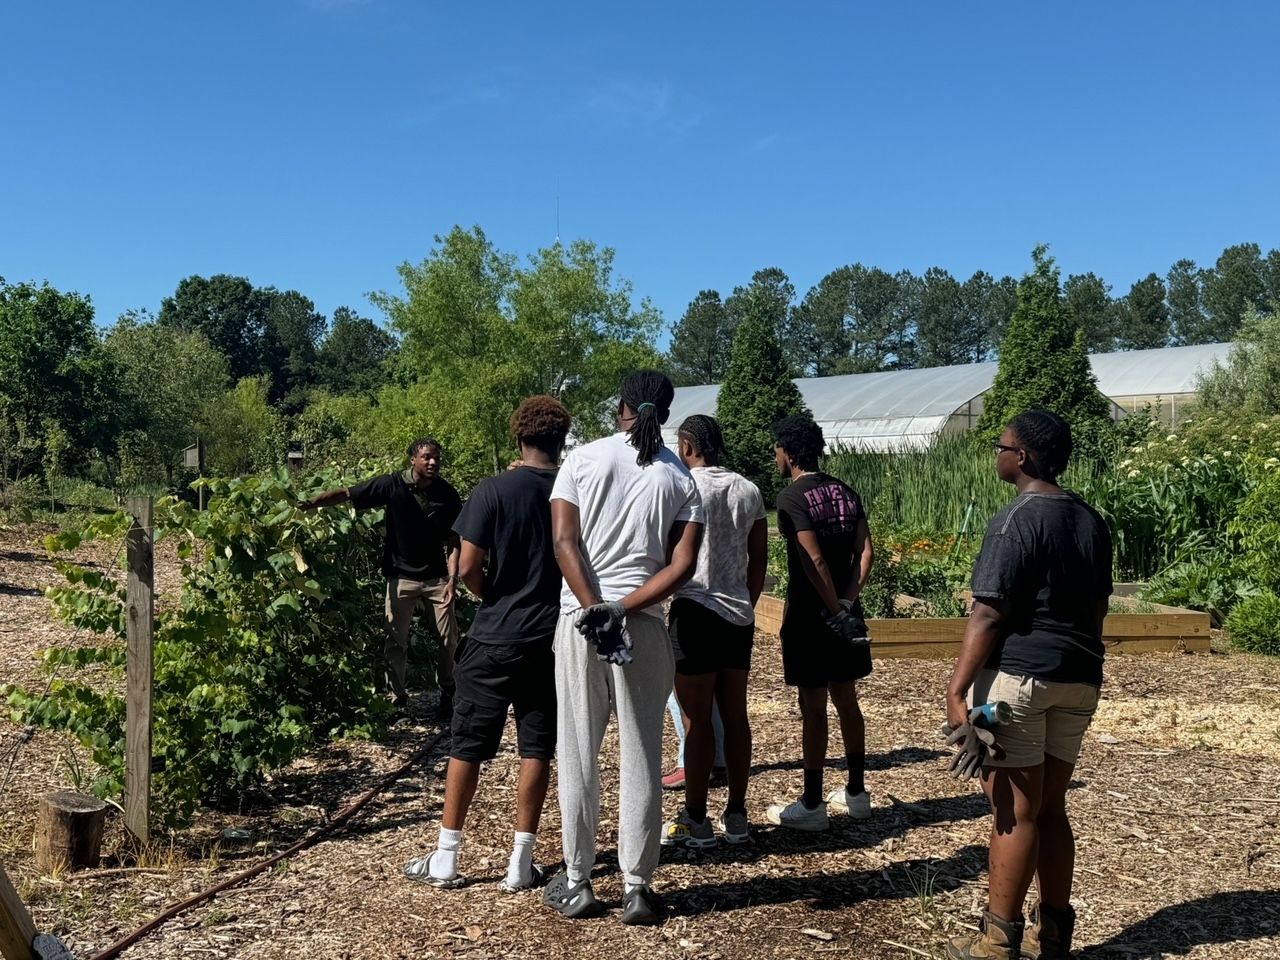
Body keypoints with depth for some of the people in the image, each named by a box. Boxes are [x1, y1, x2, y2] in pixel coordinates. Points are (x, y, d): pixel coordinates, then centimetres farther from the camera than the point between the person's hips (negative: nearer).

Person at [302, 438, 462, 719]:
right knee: (396, 641, 5)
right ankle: (396, 698, 19)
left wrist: (452, 579, -11)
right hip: (401, 577, -1)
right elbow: (346, 494, -14)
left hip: (437, 577, 1)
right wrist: (311, 502, -29)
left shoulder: (448, 494, -8)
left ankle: (447, 693, 27)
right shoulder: (392, 485, -12)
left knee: (448, 638, 8)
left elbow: (453, 540, -3)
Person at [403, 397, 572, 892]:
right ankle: (521, 863, 13)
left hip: (494, 639, -2)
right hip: (551, 639, 2)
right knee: (537, 748, 8)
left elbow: (468, 568, -12)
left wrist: (495, 597, 6)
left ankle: (446, 858, 17)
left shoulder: (494, 491, -9)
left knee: (468, 747, 9)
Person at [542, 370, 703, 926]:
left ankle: (577, 882, 17)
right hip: (644, 625, 1)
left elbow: (564, 541, -9)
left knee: (577, 753, 9)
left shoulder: (583, 459, 0)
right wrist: (623, 610, -10)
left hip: (578, 615, 0)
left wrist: (594, 609, -12)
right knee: (641, 758, 8)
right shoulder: (680, 479, 4)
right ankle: (636, 887, 13)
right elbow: (681, 566, -6)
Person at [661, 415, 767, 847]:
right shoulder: (749, 491, 9)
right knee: (735, 716, 10)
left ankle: (695, 821, 6)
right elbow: (759, 559, 12)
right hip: (739, 615, 6)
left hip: (696, 612, -6)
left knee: (698, 720, -1)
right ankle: (736, 815, 17)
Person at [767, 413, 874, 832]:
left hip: (810, 615, -7)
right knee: (846, 701, 15)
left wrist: (835, 612, -16)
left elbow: (814, 560, -20)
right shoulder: (845, 491, 9)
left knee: (813, 708, -1)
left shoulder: (792, 496, -13)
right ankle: (856, 793, 25)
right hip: (845, 612, 7)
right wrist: (847, 602, -4)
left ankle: (811, 806, 6)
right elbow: (865, 552, 2)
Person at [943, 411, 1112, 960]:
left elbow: (989, 614, -19)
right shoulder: (1091, 521, 11)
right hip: (1079, 678, 8)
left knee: (1015, 813, -2)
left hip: (1019, 675, -8)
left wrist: (957, 690, -20)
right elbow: (1097, 607, 17)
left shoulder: (1017, 520, -13)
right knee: (1050, 809, 16)